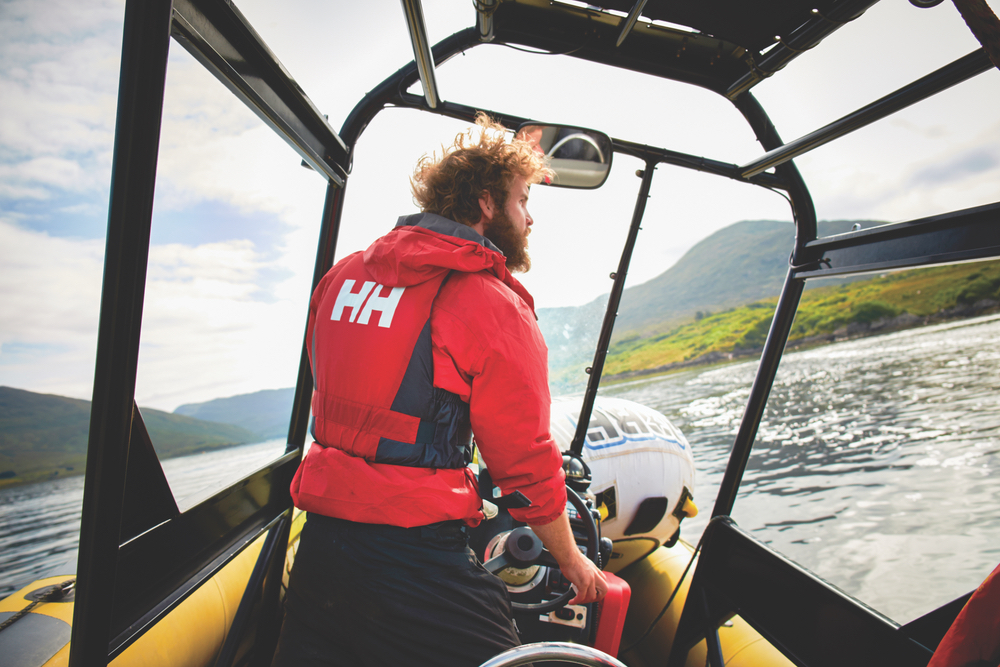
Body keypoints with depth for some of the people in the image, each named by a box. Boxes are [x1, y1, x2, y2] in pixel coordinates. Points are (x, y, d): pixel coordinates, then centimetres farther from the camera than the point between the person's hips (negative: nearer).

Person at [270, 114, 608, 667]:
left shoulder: (343, 274, 8)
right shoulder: (495, 305, -12)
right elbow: (526, 463, -8)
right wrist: (572, 560, 8)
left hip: (319, 538, 7)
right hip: (419, 557, -6)